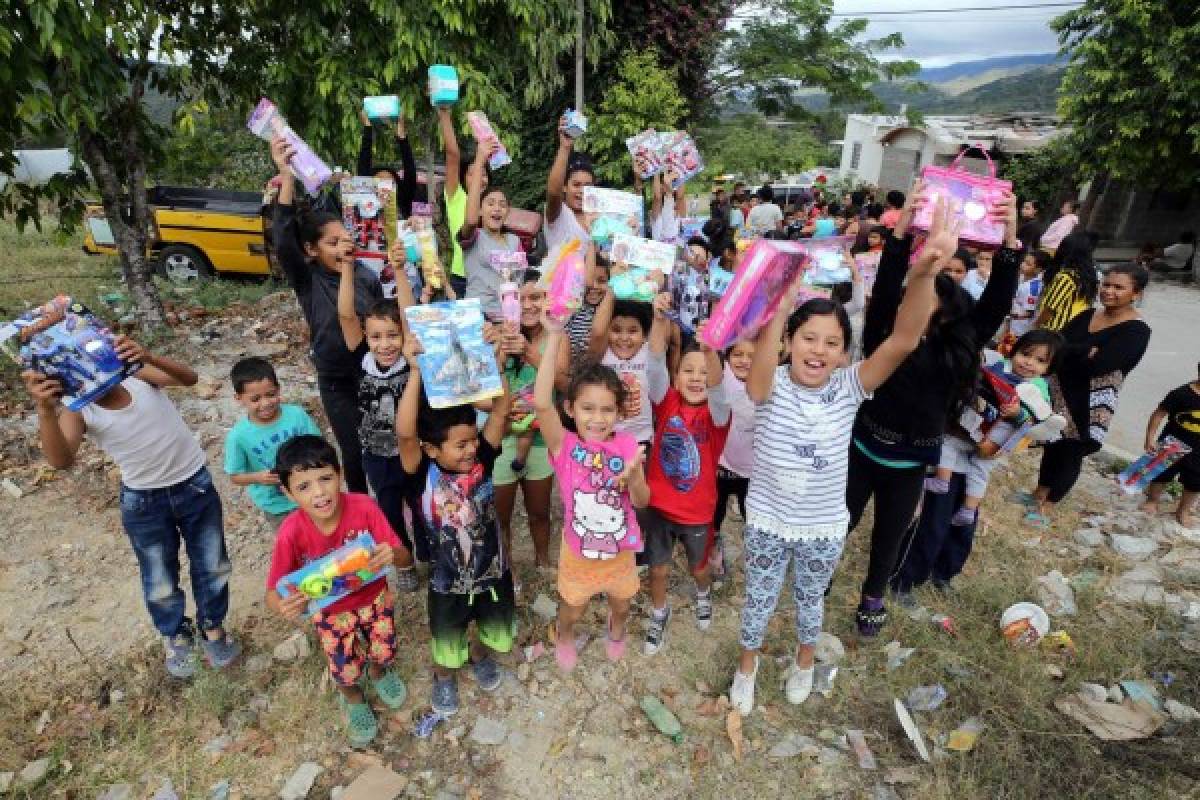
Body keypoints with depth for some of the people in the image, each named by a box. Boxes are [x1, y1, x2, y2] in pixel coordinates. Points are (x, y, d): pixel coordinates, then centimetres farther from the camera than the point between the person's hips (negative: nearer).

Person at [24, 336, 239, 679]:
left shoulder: (138, 374, -13)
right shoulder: (78, 412, -14)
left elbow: (189, 378, -31)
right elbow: (61, 461, -31)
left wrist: (148, 357, -49)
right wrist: (45, 409, -44)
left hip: (196, 484, 0)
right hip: (144, 502, 0)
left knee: (213, 566, 16)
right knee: (160, 581, 17)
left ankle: (212, 625, 42)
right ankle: (176, 635, 45)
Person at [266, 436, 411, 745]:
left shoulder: (364, 507, -31)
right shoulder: (292, 533, -31)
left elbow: (405, 558, -26)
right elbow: (273, 594, -21)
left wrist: (392, 555, -49)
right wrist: (283, 606, -44)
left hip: (374, 597, 1)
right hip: (331, 611, 0)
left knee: (384, 652, 18)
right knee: (347, 672, 14)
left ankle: (379, 672, 58)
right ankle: (353, 699, 53)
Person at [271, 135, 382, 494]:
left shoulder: (368, 276, -6)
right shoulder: (307, 280, -13)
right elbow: (283, 242, -31)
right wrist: (287, 179, -39)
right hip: (336, 381, -2)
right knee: (354, 450, 9)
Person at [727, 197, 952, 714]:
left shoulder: (849, 388, -16)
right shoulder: (771, 385, -20)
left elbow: (904, 338, -31)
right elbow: (762, 360, -45)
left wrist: (924, 271, -47)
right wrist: (781, 304, -62)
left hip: (824, 527, 2)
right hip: (766, 520, -1)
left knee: (809, 599, 27)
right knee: (759, 600, 20)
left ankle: (804, 660, 57)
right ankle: (748, 662, 49)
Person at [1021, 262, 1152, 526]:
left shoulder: (1136, 331, -14)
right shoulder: (1088, 315, 6)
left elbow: (1097, 365, -25)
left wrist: (1067, 351, -13)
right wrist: (1084, 352, -19)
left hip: (1092, 402, -6)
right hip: (1062, 392, 6)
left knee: (1071, 451, 5)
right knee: (1053, 443, 18)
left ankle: (1046, 507, 16)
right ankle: (1039, 493, 35)